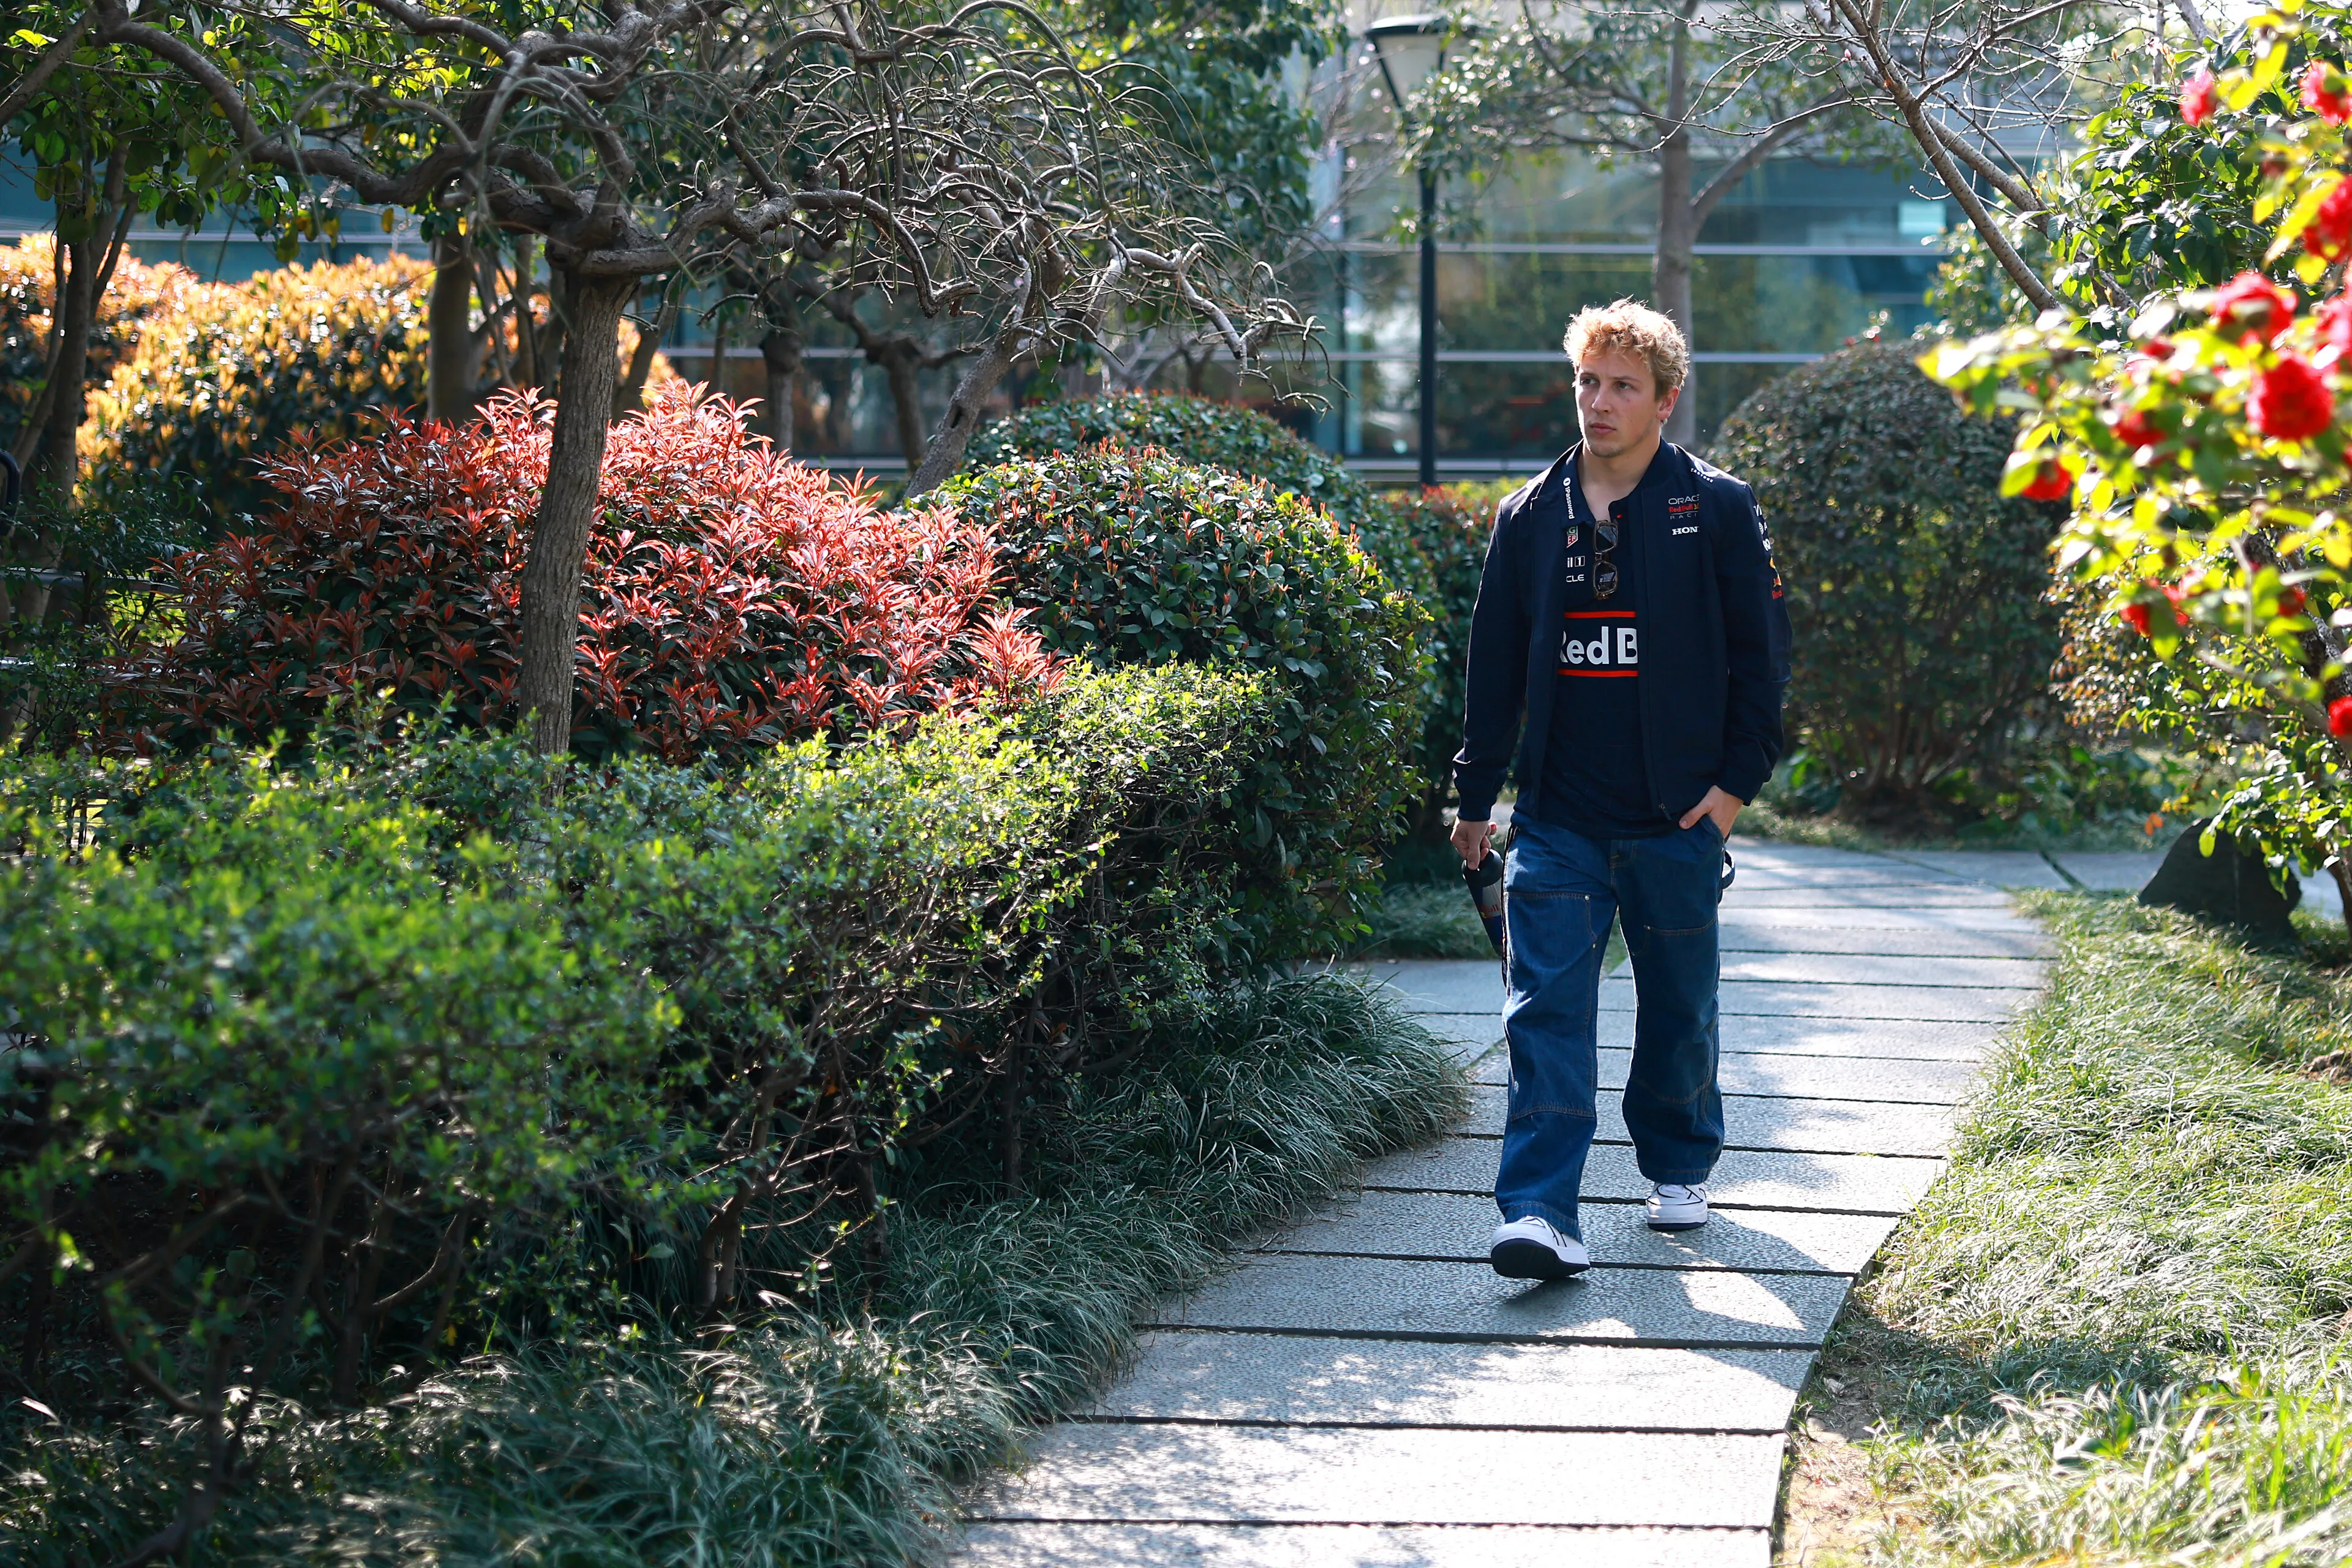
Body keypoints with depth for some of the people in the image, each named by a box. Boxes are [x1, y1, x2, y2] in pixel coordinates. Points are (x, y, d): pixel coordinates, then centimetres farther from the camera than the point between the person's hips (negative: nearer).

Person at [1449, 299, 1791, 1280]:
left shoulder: (1717, 511, -1)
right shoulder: (1531, 516, 7)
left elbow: (1759, 654, 1)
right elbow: (1496, 664, 12)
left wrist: (1738, 779, -5)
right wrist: (1476, 795, 11)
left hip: (1676, 821, -1)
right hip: (1557, 820, 2)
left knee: (1679, 1008, 13)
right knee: (1546, 1012, -8)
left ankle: (1679, 1170, 34)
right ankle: (1541, 1215, -12)